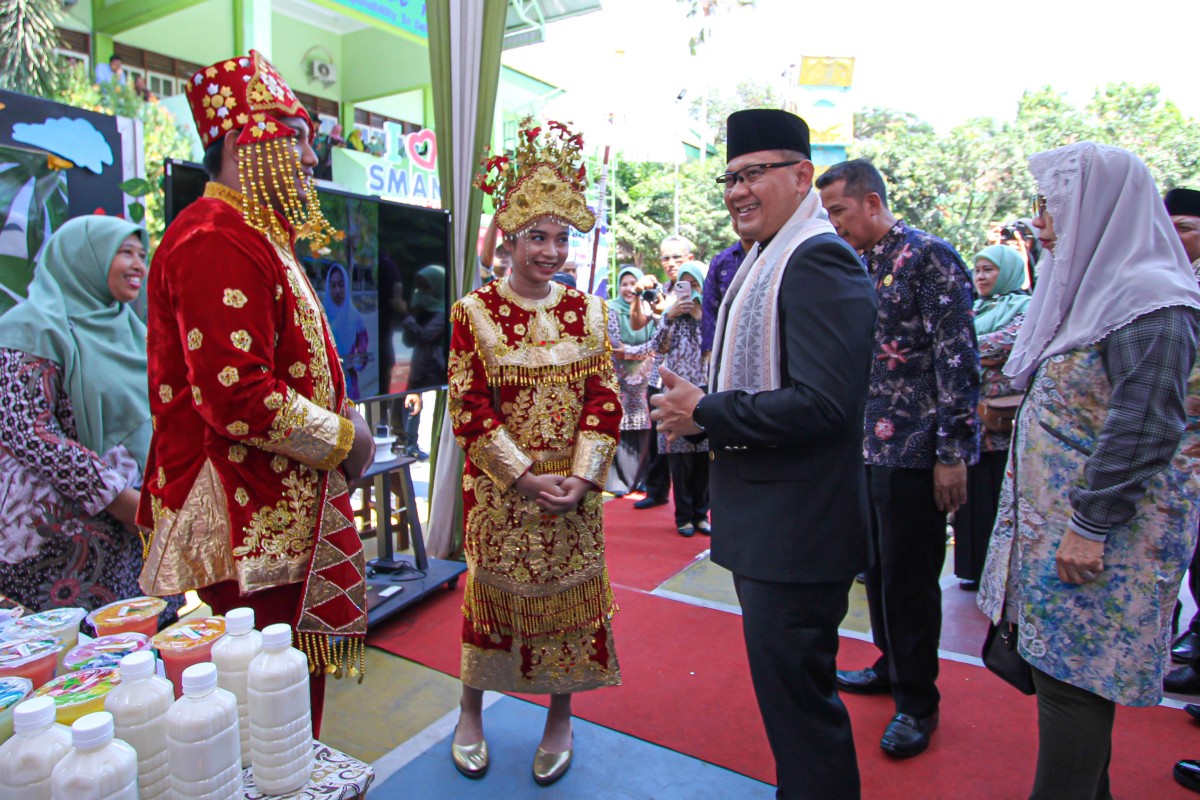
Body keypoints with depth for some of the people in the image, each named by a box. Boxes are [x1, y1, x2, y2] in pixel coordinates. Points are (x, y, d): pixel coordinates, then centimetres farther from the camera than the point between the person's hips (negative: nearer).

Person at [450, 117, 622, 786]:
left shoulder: (588, 313, 4)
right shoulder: (475, 312, -3)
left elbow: (605, 400, 0)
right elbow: (469, 407, -8)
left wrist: (582, 477, -12)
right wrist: (526, 477, -14)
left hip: (573, 489, 2)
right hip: (500, 488, -2)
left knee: (568, 595, 10)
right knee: (492, 591, 10)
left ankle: (561, 718, 31)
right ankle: (472, 710, 34)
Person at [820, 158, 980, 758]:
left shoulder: (929, 257, -11)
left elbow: (958, 359, -16)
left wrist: (952, 452, -18)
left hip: (914, 450, -7)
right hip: (865, 445, 8)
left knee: (909, 575, 2)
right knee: (876, 567, 18)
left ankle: (918, 702, 20)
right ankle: (891, 667, 37)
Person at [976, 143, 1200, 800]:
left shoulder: (1146, 300, -17)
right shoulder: (1090, 286, 13)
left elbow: (1144, 429, -21)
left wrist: (1090, 525, -20)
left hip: (1102, 528, -9)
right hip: (1057, 518, 9)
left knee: (1071, 673, 0)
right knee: (1061, 664, 17)